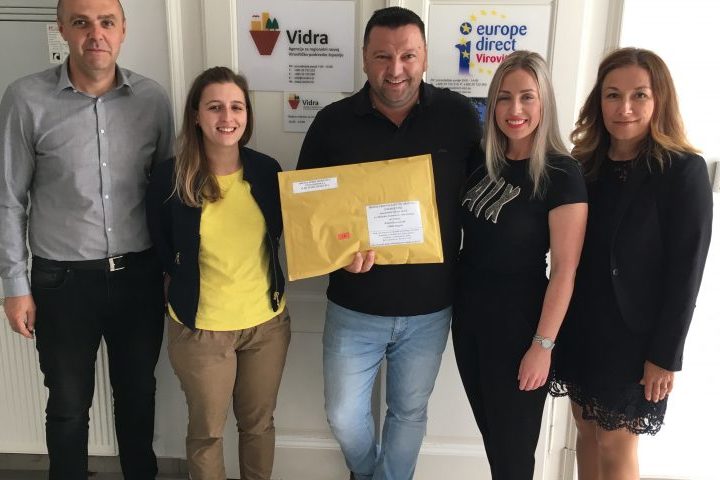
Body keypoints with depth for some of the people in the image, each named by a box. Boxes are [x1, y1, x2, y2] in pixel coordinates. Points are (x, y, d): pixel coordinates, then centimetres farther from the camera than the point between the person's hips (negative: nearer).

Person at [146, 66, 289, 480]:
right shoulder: (170, 178, -12)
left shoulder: (267, 170, -6)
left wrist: (263, 288, 5)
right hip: (201, 327, -2)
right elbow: (162, 250, 1)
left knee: (259, 423, 20)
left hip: (267, 321, 2)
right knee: (207, 430, 15)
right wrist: (190, 287, 2)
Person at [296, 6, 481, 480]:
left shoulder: (458, 114, -7)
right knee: (344, 415, 15)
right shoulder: (333, 122, -7)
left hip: (430, 307, 0)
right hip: (354, 307, 0)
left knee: (410, 412, 19)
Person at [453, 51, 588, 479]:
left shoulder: (562, 173, -15)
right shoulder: (484, 164, 4)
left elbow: (564, 269, -16)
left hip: (518, 324, -6)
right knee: (490, 434, 20)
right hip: (469, 317, 6)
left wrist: (543, 345, -16)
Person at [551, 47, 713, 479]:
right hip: (580, 328, 5)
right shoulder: (586, 164, 3)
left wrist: (665, 355, -14)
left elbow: (686, 273, -14)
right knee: (587, 431, 18)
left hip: (634, 337, -5)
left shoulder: (683, 171, -13)